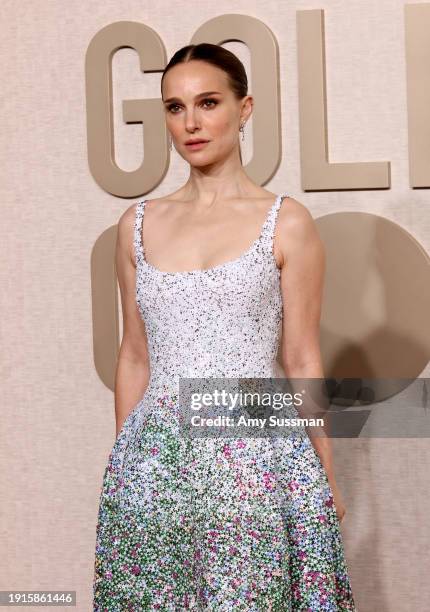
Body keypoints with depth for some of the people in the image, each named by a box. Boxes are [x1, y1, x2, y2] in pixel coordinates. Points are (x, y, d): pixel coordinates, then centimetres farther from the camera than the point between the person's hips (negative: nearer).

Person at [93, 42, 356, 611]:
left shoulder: (286, 222, -4)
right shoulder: (139, 223, 6)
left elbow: (302, 360, -1)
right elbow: (135, 356, 11)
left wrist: (326, 477, 2)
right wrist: (121, 460, 13)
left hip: (254, 452, -3)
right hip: (153, 458, 3)